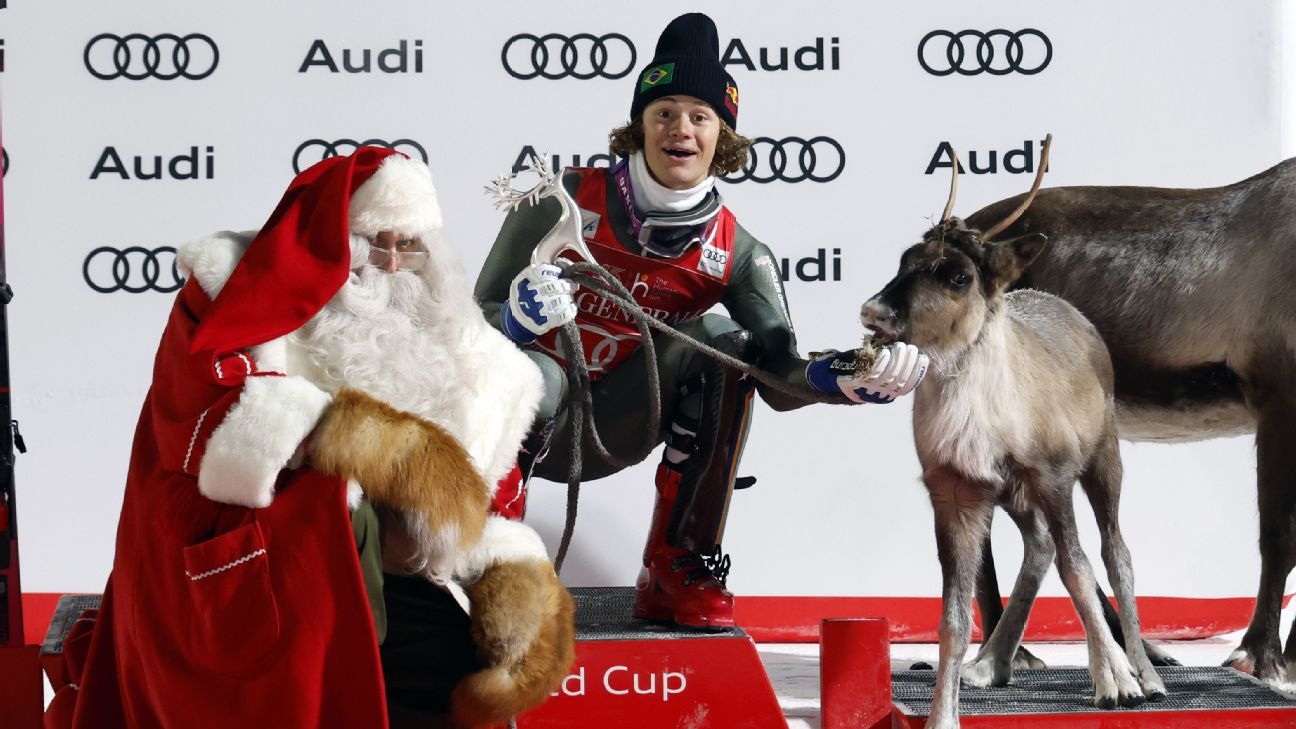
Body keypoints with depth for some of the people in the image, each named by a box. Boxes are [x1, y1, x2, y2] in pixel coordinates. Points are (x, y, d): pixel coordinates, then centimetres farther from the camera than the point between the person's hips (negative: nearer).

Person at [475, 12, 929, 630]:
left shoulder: (735, 253, -4)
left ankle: (677, 575, -13)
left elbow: (779, 377, -15)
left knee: (722, 341, -20)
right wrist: (516, 319, -37)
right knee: (531, 371, -37)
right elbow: (478, 319, -13)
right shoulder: (566, 202, -13)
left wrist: (845, 377, -37)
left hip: (611, 430, 3)